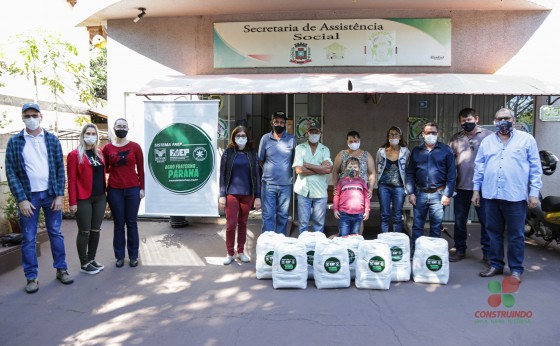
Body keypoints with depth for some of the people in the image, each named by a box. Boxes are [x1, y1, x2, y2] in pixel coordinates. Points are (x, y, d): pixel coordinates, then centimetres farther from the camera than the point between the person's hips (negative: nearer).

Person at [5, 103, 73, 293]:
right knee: (29, 238, 5)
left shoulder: (52, 139, 3)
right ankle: (31, 277, 16)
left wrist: (59, 195, -5)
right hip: (28, 196, -1)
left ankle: (61, 269, 21)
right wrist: (21, 199, -10)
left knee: (56, 233, 9)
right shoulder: (15, 141, -1)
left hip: (51, 194, 1)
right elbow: (11, 172, -3)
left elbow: (60, 168, 2)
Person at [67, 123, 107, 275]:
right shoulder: (75, 154, -6)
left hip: (100, 197, 6)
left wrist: (105, 193, 10)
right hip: (83, 199, -6)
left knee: (96, 230, 13)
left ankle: (92, 259, 26)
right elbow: (72, 180, -9)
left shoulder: (99, 152, 12)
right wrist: (72, 202, -13)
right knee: (84, 231, 3)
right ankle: (84, 264, 14)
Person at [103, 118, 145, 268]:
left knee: (132, 223, 6)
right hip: (114, 190, 1)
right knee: (118, 223, 7)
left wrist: (142, 188, 0)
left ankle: (133, 256, 16)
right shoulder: (107, 148, 3)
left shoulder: (135, 147, 1)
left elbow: (140, 169, 2)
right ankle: (119, 256, 17)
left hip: (133, 189, -1)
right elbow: (105, 169, 12)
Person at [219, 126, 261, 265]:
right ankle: (230, 253, 11)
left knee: (243, 223, 9)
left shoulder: (252, 154, 6)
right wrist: (222, 195, -5)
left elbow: (256, 175, 5)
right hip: (231, 193, -1)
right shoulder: (228, 153, 2)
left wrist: (257, 196, 1)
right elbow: (222, 175, 1)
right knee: (231, 224, -3)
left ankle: (241, 252, 21)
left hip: (247, 194, 2)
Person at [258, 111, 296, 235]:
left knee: (283, 216, 10)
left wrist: (286, 171, 4)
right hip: (268, 184, -1)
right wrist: (269, 171, 6)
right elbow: (260, 160, 9)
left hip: (286, 184, 1)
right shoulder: (265, 138, 1)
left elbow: (295, 160, 9)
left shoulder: (291, 139, 1)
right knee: (268, 215, 1)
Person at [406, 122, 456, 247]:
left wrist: (447, 194, -7)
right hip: (420, 193, 2)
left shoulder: (445, 150, 2)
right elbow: (410, 173, 8)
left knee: (436, 227, 6)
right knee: (417, 225, 6)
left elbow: (451, 174, -1)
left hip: (438, 194, -2)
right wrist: (411, 193, 0)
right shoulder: (416, 151, 8)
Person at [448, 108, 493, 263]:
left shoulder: (488, 136, -2)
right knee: (459, 221, 11)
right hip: (461, 187, 3)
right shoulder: (456, 138, 7)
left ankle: (487, 252, 17)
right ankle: (460, 250, 25)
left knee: (486, 221, 4)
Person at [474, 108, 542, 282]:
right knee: (494, 232, 12)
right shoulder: (487, 141, 12)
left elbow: (535, 168, 1)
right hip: (491, 195, 3)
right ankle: (496, 264, 24)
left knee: (516, 235, 4)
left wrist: (534, 192, -5)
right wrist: (476, 189, 8)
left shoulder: (527, 139, 3)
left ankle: (516, 269, 16)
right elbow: (479, 167, 12)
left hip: (515, 196, -3)